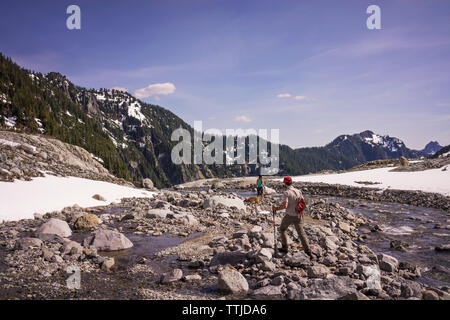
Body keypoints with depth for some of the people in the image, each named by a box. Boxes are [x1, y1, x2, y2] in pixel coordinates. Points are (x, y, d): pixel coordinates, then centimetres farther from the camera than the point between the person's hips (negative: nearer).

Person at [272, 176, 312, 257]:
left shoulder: (286, 193, -15)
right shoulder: (298, 191, 3)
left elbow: (285, 205, -25)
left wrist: (276, 208, -11)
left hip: (289, 216, -4)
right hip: (298, 216, 4)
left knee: (282, 229, 19)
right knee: (301, 233, 6)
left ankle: (285, 248, 22)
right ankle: (308, 252, -1)